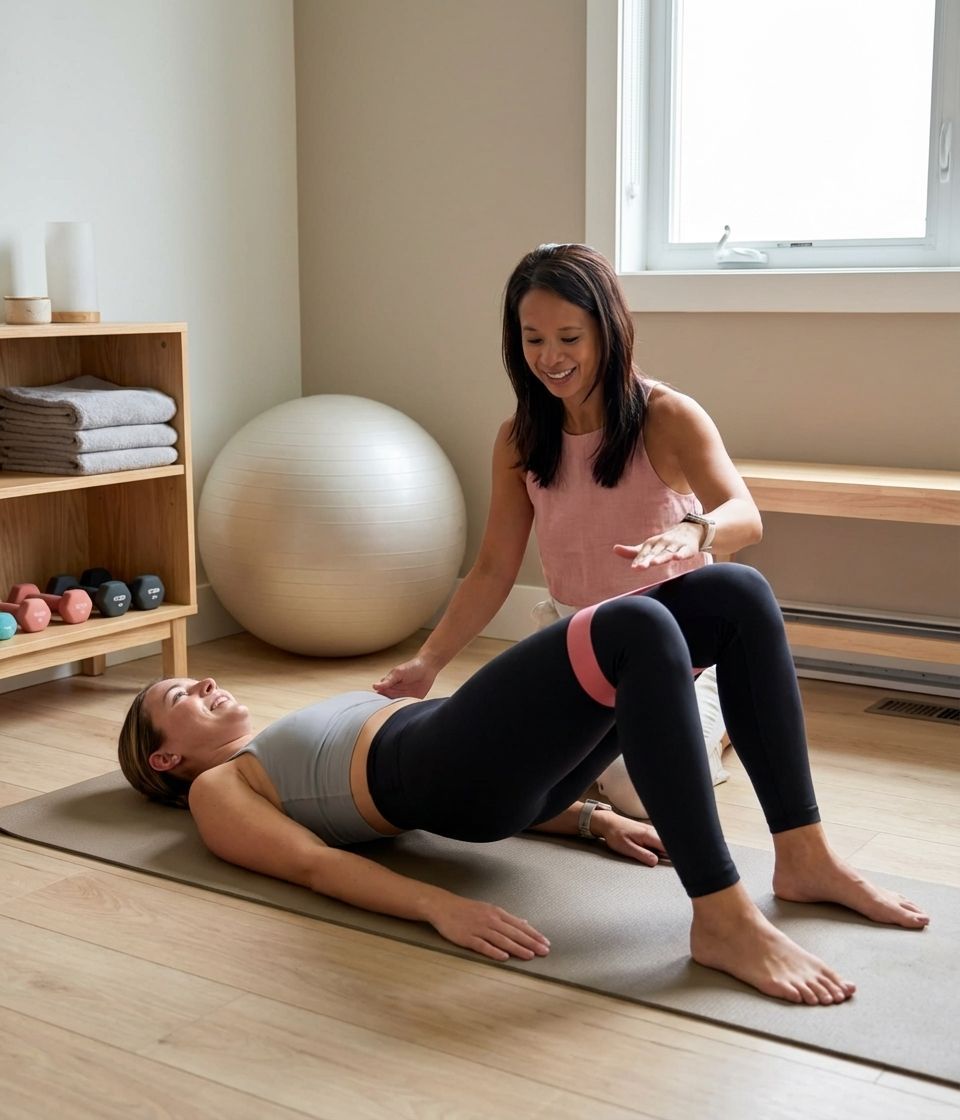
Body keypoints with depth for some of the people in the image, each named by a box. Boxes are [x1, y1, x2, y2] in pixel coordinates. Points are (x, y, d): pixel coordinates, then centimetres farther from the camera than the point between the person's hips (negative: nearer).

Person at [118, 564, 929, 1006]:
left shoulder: (301, 746, 38)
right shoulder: (217, 791, 18)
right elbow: (313, 863, -3)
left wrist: (587, 816, 16)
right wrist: (439, 906, -20)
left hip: (490, 755, 7)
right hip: (441, 767, -7)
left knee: (735, 594, -11)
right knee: (636, 628, -33)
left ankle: (806, 858, -10)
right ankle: (724, 920, -33)